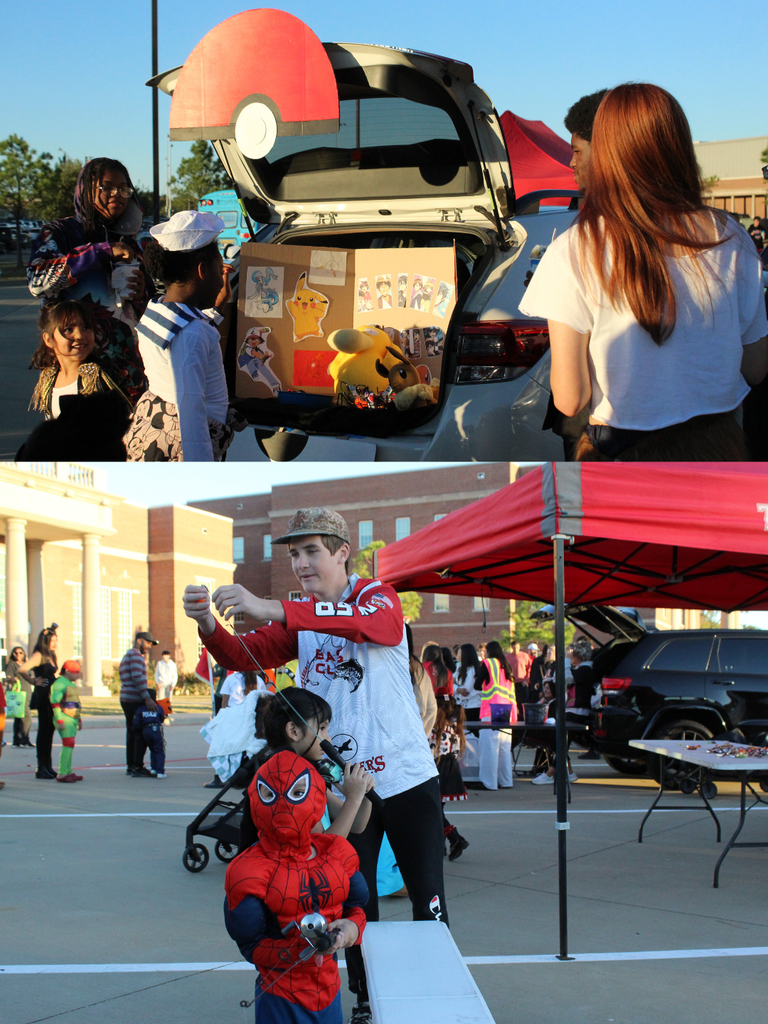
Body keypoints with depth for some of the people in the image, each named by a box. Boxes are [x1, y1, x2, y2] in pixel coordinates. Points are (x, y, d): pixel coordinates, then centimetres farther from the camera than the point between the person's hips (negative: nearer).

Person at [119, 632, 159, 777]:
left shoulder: (127, 655, 23)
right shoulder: (136, 655, -9)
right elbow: (137, 677, -20)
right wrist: (147, 698, -23)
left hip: (126, 699, 10)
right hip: (135, 700, -10)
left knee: (132, 733, 14)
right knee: (141, 734, -10)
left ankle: (130, 766, 17)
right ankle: (137, 767, -13)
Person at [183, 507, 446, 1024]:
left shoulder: (379, 595, -9)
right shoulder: (298, 617, 8)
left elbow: (368, 623, -33)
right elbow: (247, 656, -5)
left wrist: (271, 610, -44)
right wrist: (209, 624, -28)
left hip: (407, 775, -4)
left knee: (428, 897, 2)